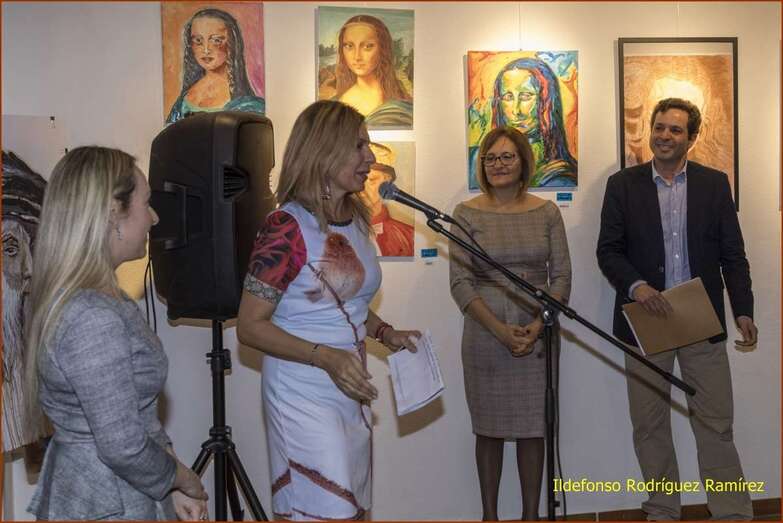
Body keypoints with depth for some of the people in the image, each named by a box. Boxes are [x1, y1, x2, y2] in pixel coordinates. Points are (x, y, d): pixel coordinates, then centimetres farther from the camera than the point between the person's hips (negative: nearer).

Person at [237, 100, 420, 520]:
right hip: (304, 396, -8)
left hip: (352, 393, 8)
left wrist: (385, 333, 4)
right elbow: (250, 327, -17)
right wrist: (326, 356, -26)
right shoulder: (287, 228, -16)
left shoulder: (355, 221, 7)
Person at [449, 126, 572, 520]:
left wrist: (538, 325, -12)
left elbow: (561, 276, 3)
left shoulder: (546, 212, 4)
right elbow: (460, 283, -6)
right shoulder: (467, 214, -2)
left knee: (534, 426, 8)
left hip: (538, 333, 1)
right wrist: (499, 329, -16)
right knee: (489, 427, 9)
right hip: (485, 334, -1)